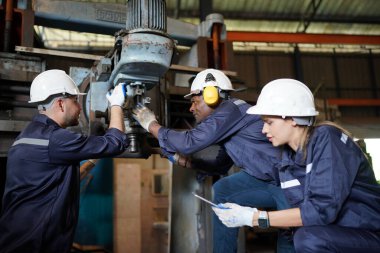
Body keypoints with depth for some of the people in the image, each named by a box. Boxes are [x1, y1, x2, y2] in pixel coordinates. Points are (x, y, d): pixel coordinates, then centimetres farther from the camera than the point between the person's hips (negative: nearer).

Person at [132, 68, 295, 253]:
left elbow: (189, 142, -20)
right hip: (269, 177, 9)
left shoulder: (230, 109, -17)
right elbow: (220, 165, 19)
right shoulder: (228, 117, 12)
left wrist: (151, 124, -6)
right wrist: (181, 159, 12)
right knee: (222, 190, 11)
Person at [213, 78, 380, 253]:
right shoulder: (287, 159, 2)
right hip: (330, 235, 6)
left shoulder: (327, 138, -18)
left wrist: (256, 218, -23)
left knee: (308, 239, -30)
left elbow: (323, 209, -26)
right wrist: (251, 214, -10)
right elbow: (300, 213, 3)